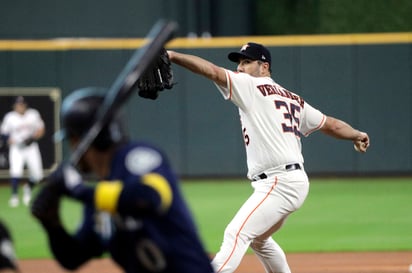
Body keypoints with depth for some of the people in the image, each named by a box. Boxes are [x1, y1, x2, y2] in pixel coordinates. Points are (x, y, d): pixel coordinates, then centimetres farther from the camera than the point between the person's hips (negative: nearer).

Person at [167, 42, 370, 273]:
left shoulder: (251, 86, -3)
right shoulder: (293, 100, 21)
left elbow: (212, 71, -13)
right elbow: (330, 124, 24)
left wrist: (172, 55, -18)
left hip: (279, 183, -10)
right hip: (296, 182, 10)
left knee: (236, 234, -20)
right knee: (258, 238, 28)